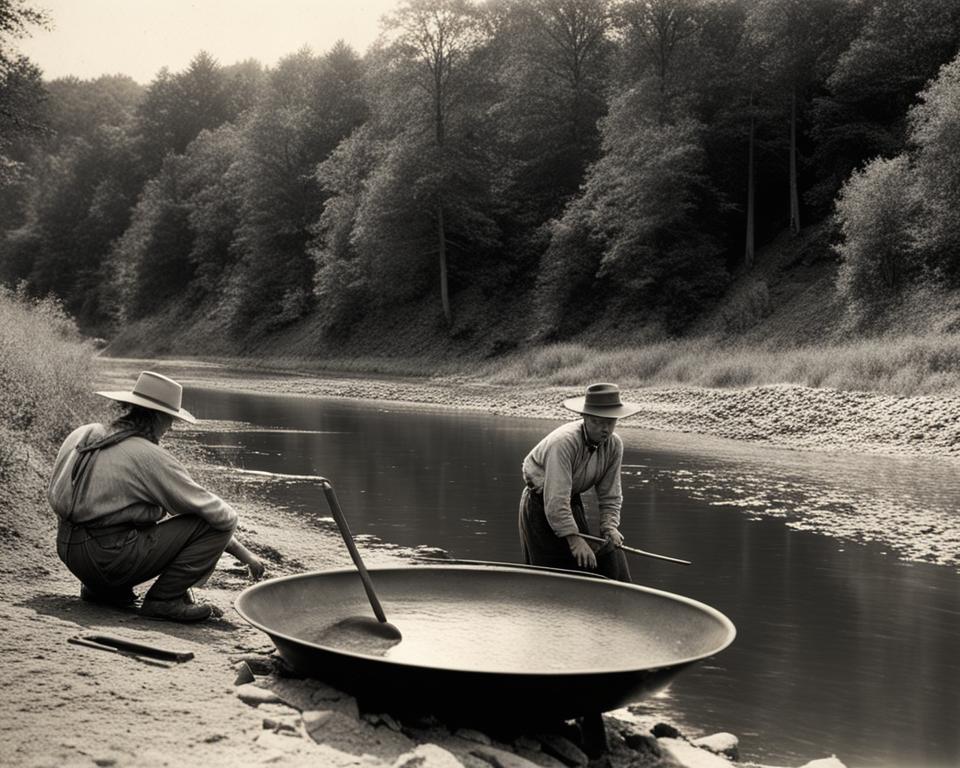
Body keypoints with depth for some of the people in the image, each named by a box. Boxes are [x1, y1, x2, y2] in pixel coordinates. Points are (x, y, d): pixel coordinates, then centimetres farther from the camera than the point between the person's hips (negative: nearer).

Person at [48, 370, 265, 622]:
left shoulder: (80, 435, 8)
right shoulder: (150, 457, -13)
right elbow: (213, 511, -9)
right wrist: (243, 552, 8)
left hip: (67, 551, 8)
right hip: (111, 557, -8)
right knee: (214, 524, -5)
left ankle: (100, 588, 23)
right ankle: (163, 599, -8)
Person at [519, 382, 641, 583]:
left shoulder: (614, 445, -10)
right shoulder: (564, 442, -32)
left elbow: (610, 496, -1)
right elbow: (556, 499, -35)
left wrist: (609, 526, -16)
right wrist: (573, 536, -36)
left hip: (572, 502, 7)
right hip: (540, 504, -7)